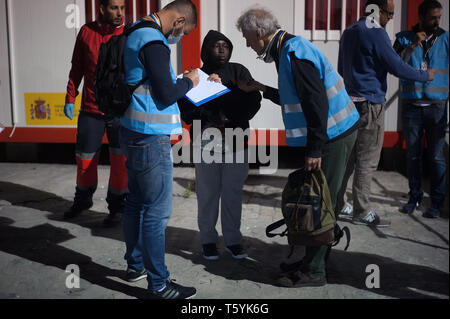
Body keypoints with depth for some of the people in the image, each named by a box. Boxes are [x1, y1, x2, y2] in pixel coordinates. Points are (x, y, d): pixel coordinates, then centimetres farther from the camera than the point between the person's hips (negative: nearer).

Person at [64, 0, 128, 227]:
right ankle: (82, 199, 36)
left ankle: (116, 206, 21)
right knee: (85, 159, 12)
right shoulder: (86, 32, 3)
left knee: (119, 160, 4)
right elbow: (77, 68, 11)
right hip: (91, 109, 2)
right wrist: (70, 98, 9)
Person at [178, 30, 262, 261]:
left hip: (236, 143, 1)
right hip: (207, 144, 0)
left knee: (233, 193, 4)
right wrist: (207, 116, -16)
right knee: (207, 194, 2)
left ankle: (233, 239, 18)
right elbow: (186, 110, 3)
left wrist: (232, 125, -13)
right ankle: (208, 240, 17)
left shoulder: (239, 72, 8)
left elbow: (254, 101, -1)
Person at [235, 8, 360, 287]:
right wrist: (262, 88, 23)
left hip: (333, 135, -10)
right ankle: (313, 260, 29)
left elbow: (317, 102, -24)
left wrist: (315, 149, -24)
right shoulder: (288, 50, 15)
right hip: (333, 133, 10)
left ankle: (314, 272, 5)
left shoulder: (295, 53, -18)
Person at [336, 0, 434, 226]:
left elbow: (341, 68, 23)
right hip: (370, 104, -9)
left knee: (348, 157, 14)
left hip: (349, 103, 9)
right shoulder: (376, 33, -12)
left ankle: (337, 204, 20)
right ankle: (362, 212, 4)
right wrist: (426, 76, 1)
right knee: (367, 161, -2)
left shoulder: (348, 32, 15)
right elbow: (397, 67, -13)